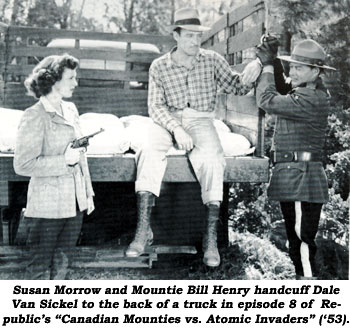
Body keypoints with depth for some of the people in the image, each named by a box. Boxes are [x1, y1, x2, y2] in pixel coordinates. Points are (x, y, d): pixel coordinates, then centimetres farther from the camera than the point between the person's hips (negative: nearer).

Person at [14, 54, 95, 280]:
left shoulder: (70, 110, 9)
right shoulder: (35, 116, -15)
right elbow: (22, 165, -19)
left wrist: (88, 192, 15)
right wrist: (64, 161, -22)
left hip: (75, 202, 7)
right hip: (48, 206, -7)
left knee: (62, 263, 17)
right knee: (41, 266, 6)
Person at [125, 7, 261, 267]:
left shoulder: (212, 60, 6)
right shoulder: (159, 67, 3)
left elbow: (235, 87, 5)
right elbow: (156, 106, -3)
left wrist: (252, 72, -16)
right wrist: (175, 128, -20)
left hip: (200, 121, 0)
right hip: (168, 120, 0)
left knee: (211, 160, -32)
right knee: (150, 153, -32)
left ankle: (211, 237, -26)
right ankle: (143, 230, -30)